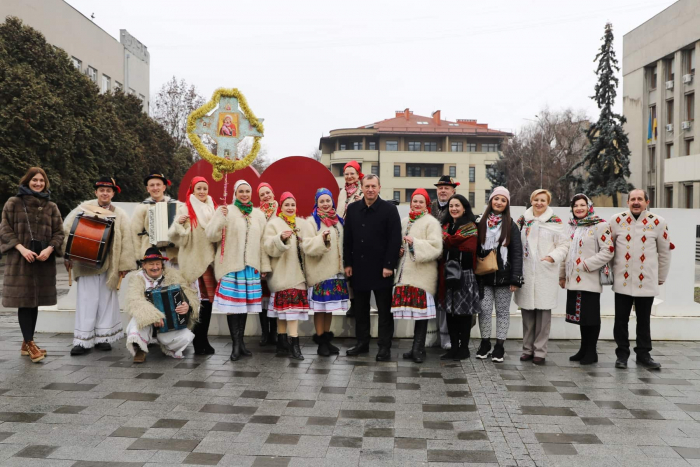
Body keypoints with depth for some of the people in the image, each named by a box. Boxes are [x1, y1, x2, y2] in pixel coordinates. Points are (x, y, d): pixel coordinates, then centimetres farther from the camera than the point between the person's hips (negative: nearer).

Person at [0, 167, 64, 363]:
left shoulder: (51, 207, 10)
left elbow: (59, 232, 7)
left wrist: (49, 249, -11)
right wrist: (21, 248, -15)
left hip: (43, 260, 3)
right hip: (19, 259, -3)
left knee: (35, 301, 8)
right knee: (24, 301, -5)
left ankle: (26, 343, 18)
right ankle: (30, 343, 1)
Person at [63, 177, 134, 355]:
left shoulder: (119, 214, 5)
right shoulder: (84, 208, 2)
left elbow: (126, 240, 2)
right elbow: (68, 230, 0)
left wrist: (124, 265, -4)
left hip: (109, 264, 1)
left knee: (106, 299, 7)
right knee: (87, 299, -2)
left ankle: (103, 338, 16)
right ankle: (82, 340, 3)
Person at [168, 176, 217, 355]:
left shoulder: (213, 208, 12)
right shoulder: (185, 208, -2)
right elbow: (180, 237, -8)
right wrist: (179, 223, -27)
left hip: (210, 259, 5)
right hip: (194, 260, -4)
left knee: (208, 298, 4)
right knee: (202, 299, -5)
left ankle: (201, 340, 14)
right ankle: (200, 340, 7)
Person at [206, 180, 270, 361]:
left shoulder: (258, 215, 12)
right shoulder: (226, 211, -1)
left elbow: (262, 242, 14)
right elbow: (212, 235, -9)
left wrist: (264, 266, 12)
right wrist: (221, 217, -21)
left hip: (251, 266, 4)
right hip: (231, 265, -4)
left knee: (245, 302, 7)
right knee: (232, 303, -5)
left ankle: (240, 341, 17)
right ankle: (236, 343, 1)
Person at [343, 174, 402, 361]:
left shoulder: (390, 209, -5)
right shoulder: (352, 209, 7)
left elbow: (395, 240, -9)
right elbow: (347, 238, 9)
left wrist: (389, 265, -15)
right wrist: (347, 263, 4)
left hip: (381, 268, -4)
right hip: (358, 267, 4)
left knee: (384, 310, 4)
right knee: (360, 308, 12)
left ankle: (385, 346, 11)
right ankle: (362, 342, 24)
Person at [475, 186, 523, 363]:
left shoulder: (510, 225, 2)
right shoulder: (481, 223, 7)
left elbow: (517, 252, -2)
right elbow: (475, 249, 5)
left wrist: (515, 278, -10)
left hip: (503, 276, -1)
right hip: (484, 276, 1)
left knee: (502, 311, 5)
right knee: (484, 310, 2)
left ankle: (499, 346, 13)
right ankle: (485, 343, 17)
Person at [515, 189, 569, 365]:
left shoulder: (555, 222, 2)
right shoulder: (522, 220, 12)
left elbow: (564, 245, 1)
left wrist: (552, 257, -14)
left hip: (546, 273, -3)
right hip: (525, 273, 3)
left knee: (543, 311, -2)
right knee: (527, 310, 6)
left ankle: (540, 351, 6)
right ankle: (527, 349, 17)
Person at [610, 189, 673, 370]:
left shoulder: (658, 222, -2)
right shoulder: (617, 220, -2)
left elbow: (665, 251, 7)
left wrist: (661, 277, 11)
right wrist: (611, 271, 7)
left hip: (646, 282, 0)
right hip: (622, 281, 0)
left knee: (644, 321, 10)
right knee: (621, 320, 6)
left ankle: (643, 354, 22)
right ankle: (622, 354, 18)